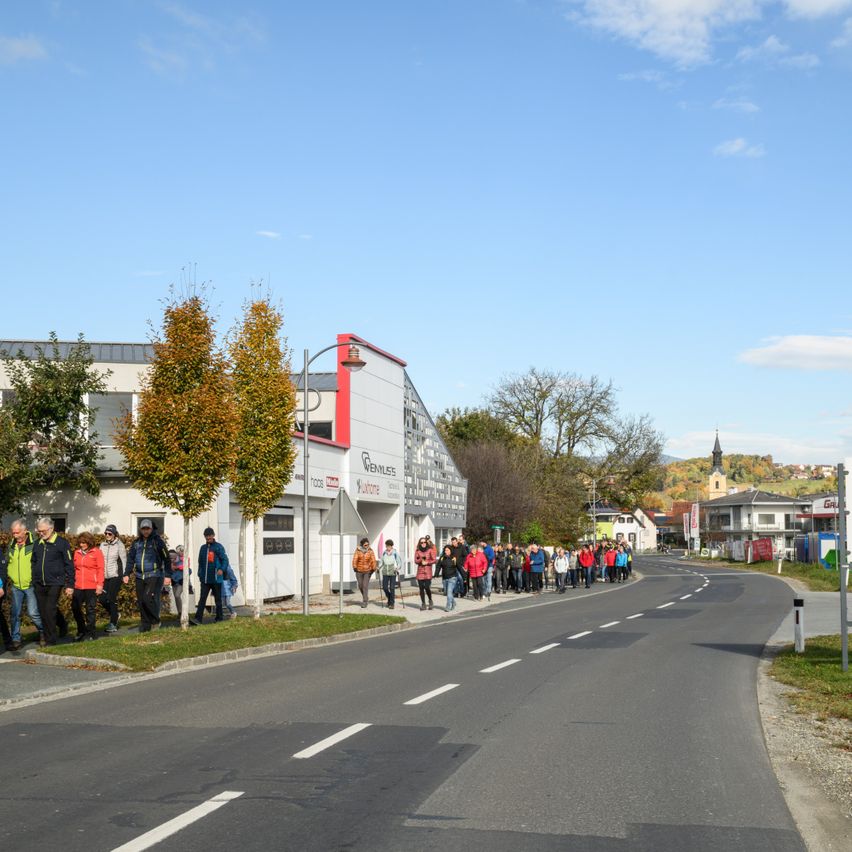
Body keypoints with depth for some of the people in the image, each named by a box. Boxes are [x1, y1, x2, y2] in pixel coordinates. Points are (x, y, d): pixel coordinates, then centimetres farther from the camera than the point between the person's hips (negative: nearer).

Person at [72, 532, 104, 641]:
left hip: (91, 587, -4)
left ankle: (90, 633, 10)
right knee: (75, 608, 4)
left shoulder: (96, 552, -1)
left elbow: (100, 569, -3)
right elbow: (74, 569, 13)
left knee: (90, 609, 1)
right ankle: (81, 631, 21)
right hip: (78, 586, 4)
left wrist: (100, 584, -10)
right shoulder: (77, 552, 11)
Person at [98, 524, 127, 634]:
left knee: (112, 599, -7)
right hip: (105, 576, 5)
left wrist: (125, 575, -13)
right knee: (101, 599, -1)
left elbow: (124, 561, -6)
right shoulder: (102, 545, 11)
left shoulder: (119, 545, -5)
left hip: (115, 576, -5)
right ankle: (114, 614, 24)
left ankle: (113, 624, 2)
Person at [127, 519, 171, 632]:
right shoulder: (136, 542, 11)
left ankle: (155, 622, 1)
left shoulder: (157, 541, -2)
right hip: (139, 577, 5)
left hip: (154, 576, -5)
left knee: (149, 598, -17)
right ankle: (145, 626, 14)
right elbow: (130, 558, 14)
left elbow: (166, 558, -2)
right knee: (141, 601, 5)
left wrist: (168, 576, -6)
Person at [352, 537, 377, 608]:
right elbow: (355, 559, -8)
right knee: (360, 586, 9)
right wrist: (355, 567, -16)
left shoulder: (370, 551, -5)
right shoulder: (358, 550, -4)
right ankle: (365, 597, 33)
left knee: (365, 586, -8)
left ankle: (364, 602, -3)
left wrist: (373, 569, -12)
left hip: (367, 571, -2)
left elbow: (373, 560, -6)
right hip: (359, 571, 2)